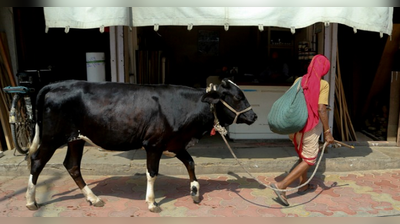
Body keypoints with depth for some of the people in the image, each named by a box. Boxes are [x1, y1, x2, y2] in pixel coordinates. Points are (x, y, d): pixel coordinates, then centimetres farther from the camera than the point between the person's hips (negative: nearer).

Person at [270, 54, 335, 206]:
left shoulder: (299, 80, 5)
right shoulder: (323, 84, -10)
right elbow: (321, 109, -17)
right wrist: (327, 132, -10)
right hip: (310, 127, -6)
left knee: (302, 156, 24)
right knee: (309, 160, 3)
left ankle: (303, 186, 35)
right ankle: (281, 185, -8)